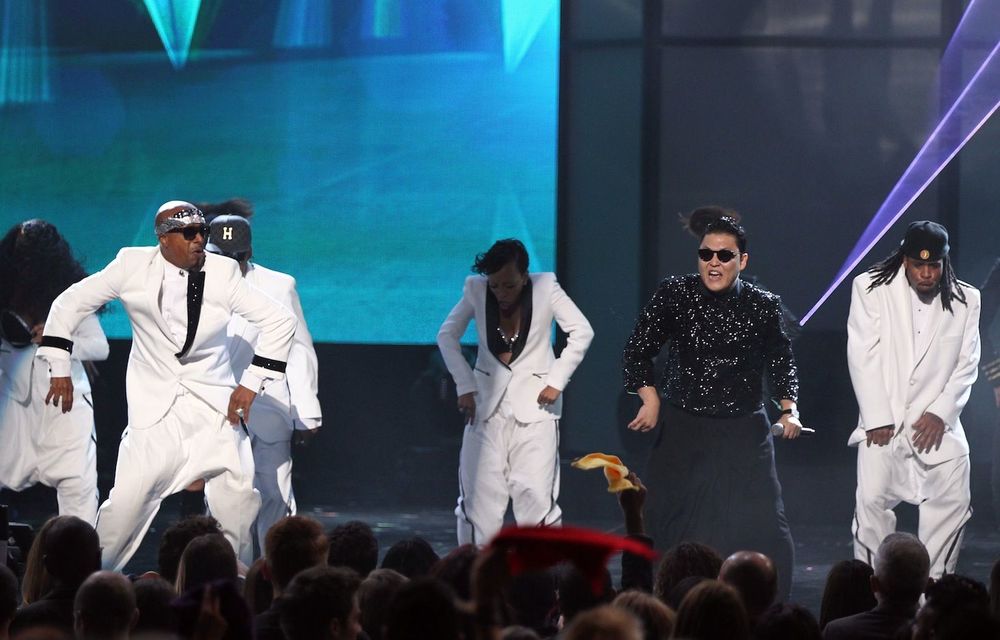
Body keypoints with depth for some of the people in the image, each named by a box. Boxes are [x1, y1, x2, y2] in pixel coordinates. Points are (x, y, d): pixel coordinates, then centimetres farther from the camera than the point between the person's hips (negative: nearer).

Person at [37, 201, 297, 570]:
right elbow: (70, 304, 6)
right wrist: (60, 369, 3)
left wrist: (251, 384, -5)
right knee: (127, 503, -11)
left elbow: (279, 320, -1)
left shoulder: (223, 273, -5)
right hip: (155, 410, -1)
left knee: (237, 504, -5)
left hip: (215, 405, 1)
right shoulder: (134, 266, -5)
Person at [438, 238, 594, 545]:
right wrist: (465, 387, -2)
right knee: (477, 495, -1)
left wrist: (556, 381, -10)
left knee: (536, 494, -9)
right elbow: (447, 335, 4)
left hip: (534, 404, -2)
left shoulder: (545, 287, -11)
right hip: (487, 403, 2)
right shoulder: (476, 289, -6)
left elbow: (582, 332, -6)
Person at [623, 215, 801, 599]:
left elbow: (781, 361, 13)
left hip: (744, 434, -1)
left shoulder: (763, 306, -2)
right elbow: (639, 349, 1)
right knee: (673, 528, 5)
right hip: (682, 430, 1)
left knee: (761, 530, -9)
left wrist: (789, 407, 0)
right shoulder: (674, 294, -3)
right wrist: (649, 396, -14)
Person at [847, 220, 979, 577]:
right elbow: (863, 355, -4)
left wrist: (941, 413, -8)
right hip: (885, 421, -2)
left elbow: (966, 364, 6)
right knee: (872, 499, -12)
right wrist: (877, 419, -10)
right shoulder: (872, 288, -1)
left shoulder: (965, 300, 6)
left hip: (936, 421, 2)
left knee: (952, 501, -8)